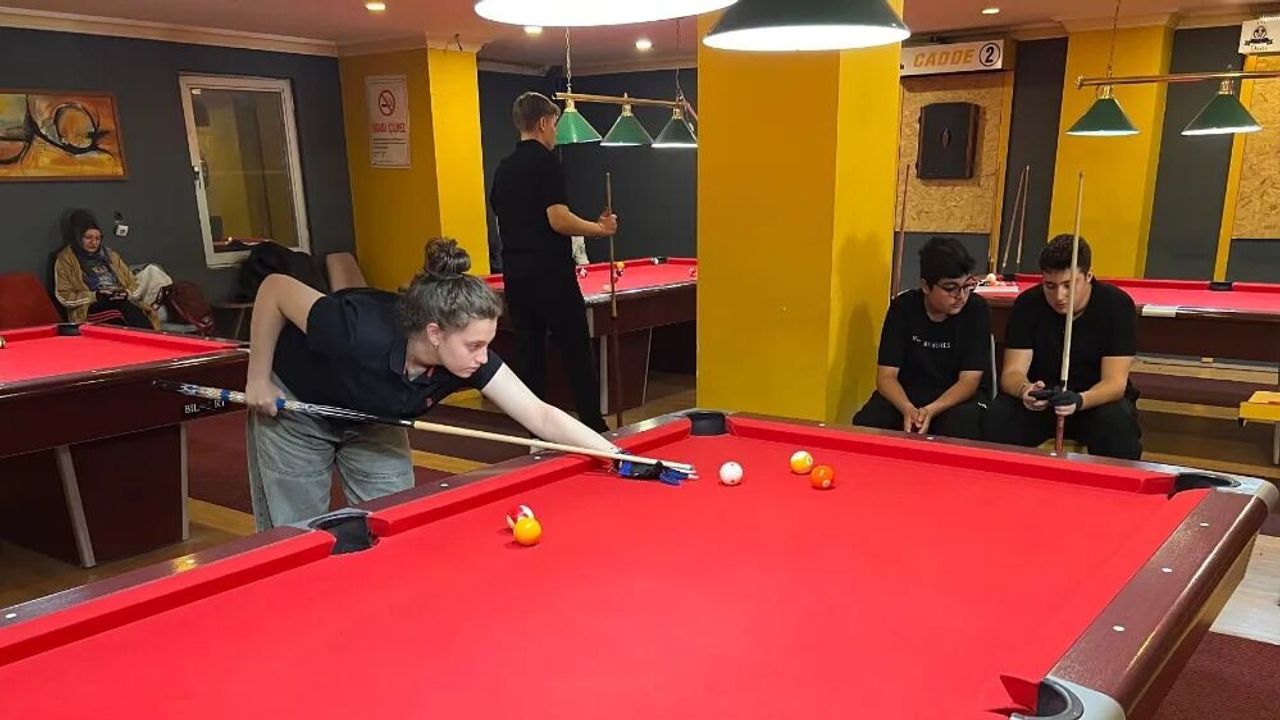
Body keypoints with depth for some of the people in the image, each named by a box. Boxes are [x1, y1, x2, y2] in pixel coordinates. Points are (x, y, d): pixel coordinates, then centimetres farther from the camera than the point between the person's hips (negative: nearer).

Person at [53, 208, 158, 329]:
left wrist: (126, 294, -5)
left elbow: (135, 287, 18)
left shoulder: (110, 254, 22)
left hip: (121, 303, 4)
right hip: (90, 309, -3)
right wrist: (95, 296, -11)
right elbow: (64, 297, 2)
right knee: (123, 308, -37)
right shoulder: (66, 259, 10)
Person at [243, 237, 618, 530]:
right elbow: (274, 288, -27)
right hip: (293, 408, -4)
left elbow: (542, 416, -30)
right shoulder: (361, 333, -42)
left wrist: (616, 455, -40)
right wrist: (258, 379, -21)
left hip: (370, 417, 4)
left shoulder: (469, 357, -29)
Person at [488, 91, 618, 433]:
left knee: (529, 354, 10)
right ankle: (594, 427, 4)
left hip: (514, 274, 8)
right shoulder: (545, 162, -10)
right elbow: (558, 220, -17)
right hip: (550, 273, -7)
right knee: (577, 354, 0)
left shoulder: (504, 168, 14)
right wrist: (600, 228, -5)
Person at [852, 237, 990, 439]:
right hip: (905, 393, 1)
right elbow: (886, 375, -12)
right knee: (865, 424, -27)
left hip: (958, 397, -1)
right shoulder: (903, 307, -9)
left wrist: (931, 411, -33)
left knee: (960, 430, -34)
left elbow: (969, 381, -15)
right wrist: (907, 409, -34)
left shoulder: (977, 309, -13)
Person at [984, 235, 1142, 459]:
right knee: (999, 416, -28)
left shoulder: (1117, 305, -14)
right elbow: (1013, 371, -14)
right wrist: (1024, 390, -39)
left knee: (1118, 421, -34)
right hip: (1040, 400, 1)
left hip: (1097, 399, -1)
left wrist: (1079, 401, -42)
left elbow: (1115, 381, -20)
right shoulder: (1028, 304, -10)